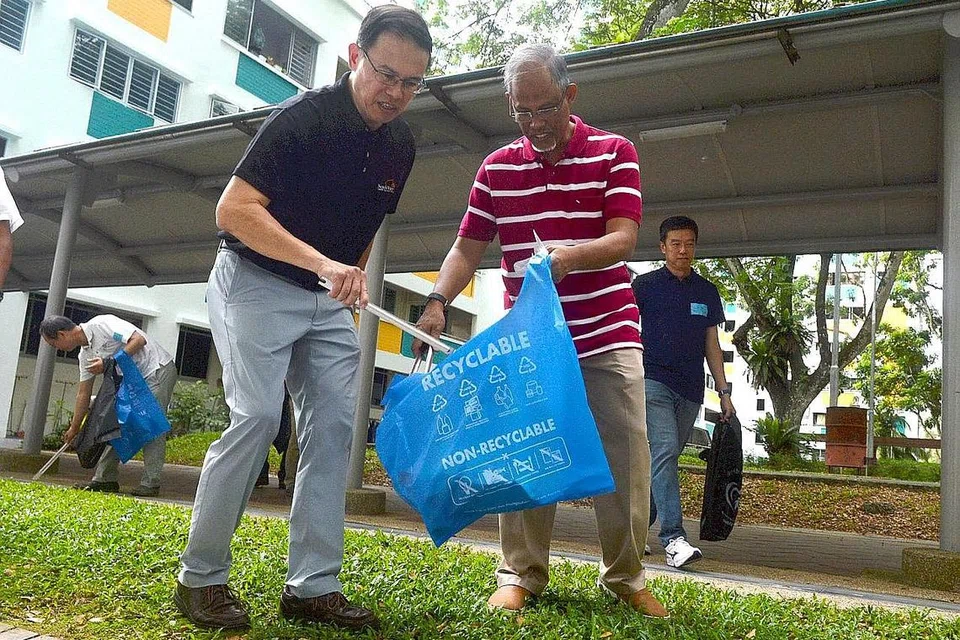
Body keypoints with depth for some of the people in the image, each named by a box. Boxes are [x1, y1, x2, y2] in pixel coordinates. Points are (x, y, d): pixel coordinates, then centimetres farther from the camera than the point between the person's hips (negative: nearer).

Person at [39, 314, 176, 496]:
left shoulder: (100, 324, -16)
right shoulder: (85, 355, 10)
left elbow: (139, 340, -25)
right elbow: (83, 393, 16)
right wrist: (74, 428, 18)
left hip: (159, 369, -9)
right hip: (134, 379, 10)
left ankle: (150, 483, -14)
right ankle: (105, 478, 12)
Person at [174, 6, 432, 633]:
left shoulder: (400, 144, 3)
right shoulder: (303, 117, -17)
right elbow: (234, 209, -24)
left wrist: (352, 276, 13)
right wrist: (321, 262, -34)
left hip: (329, 301, 7)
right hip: (256, 282, -6)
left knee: (335, 424, -3)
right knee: (258, 415, -17)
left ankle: (313, 586, 4)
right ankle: (200, 576, 1)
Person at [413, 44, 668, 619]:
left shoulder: (615, 153, -2)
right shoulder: (497, 168, 6)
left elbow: (623, 239, -13)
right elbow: (468, 248, 3)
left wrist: (567, 255, -32)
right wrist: (439, 300, -15)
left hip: (607, 334, -1)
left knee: (625, 457, -1)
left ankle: (626, 577, 16)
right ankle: (521, 574, 13)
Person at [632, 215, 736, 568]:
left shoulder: (707, 291, 15)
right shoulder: (644, 285, 3)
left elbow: (712, 345, 16)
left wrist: (724, 391, 11)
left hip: (690, 390, 5)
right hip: (654, 382, -4)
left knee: (665, 458, 8)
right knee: (664, 452, -17)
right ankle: (673, 539, -19)